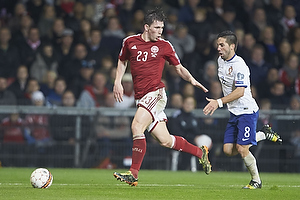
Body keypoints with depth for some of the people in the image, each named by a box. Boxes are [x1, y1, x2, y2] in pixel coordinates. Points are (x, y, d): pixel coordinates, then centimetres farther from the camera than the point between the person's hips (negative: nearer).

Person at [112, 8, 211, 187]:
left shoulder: (164, 46, 3)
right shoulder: (130, 42, 9)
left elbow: (179, 68, 12)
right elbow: (122, 61, 26)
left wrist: (192, 79, -6)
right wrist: (118, 82, 13)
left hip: (156, 93, -4)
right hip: (141, 97, 4)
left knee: (137, 126, -23)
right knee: (165, 140, 3)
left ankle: (134, 173, -20)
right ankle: (200, 152, 23)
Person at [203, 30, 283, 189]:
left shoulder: (239, 65, -20)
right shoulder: (221, 61, 8)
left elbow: (240, 92, -28)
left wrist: (219, 102, -35)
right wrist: (216, 103, 27)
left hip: (247, 111, -9)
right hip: (234, 112, 9)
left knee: (242, 149, -13)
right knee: (228, 150, 1)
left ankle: (256, 180, 9)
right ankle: (264, 134, 20)